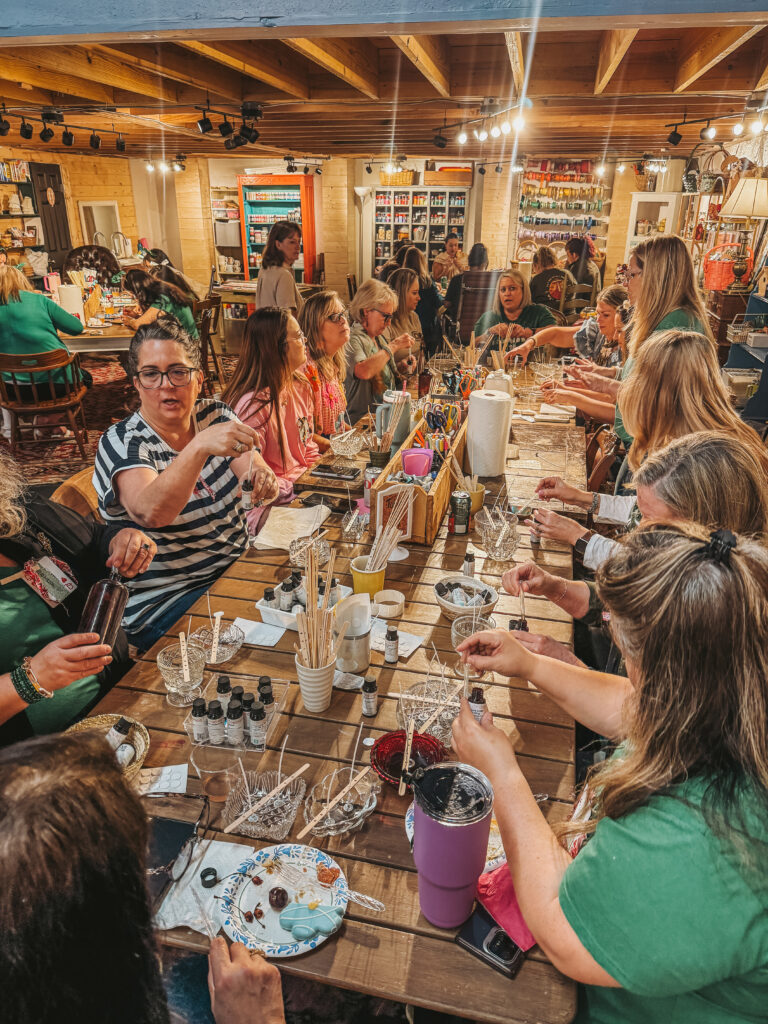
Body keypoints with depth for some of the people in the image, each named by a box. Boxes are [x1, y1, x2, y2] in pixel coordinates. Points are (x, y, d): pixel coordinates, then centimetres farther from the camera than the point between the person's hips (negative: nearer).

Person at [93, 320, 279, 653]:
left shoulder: (216, 415, 4)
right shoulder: (121, 443, -11)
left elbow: (258, 476, -5)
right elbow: (151, 513, -31)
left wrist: (265, 483, -29)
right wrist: (199, 447, -45)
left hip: (239, 566, 6)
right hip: (165, 598, -5)